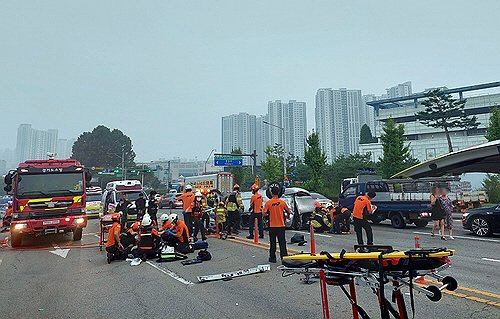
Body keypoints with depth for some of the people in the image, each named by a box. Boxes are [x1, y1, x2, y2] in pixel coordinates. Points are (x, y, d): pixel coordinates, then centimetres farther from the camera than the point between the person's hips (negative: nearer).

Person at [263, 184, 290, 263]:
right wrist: (287, 216, 30)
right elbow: (288, 212, 8)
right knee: (282, 242, 6)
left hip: (272, 226, -1)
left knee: (272, 243, 10)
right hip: (281, 225, 1)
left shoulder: (268, 202, -8)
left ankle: (272, 258, 15)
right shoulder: (282, 202, -4)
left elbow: (264, 213, -10)